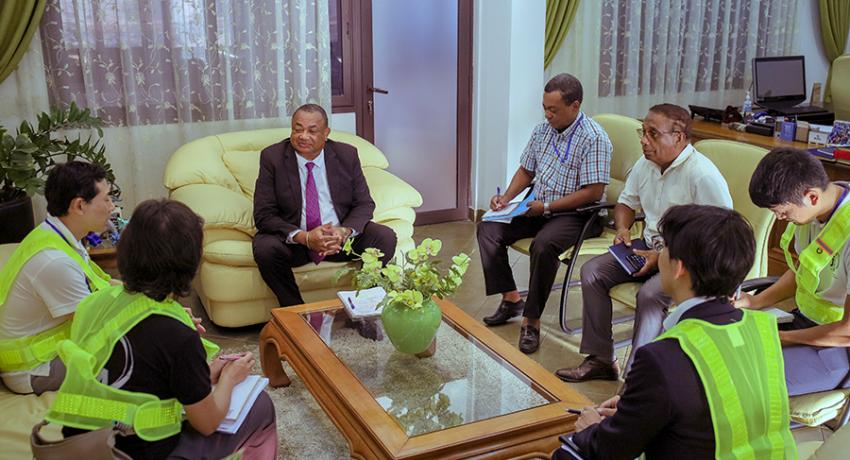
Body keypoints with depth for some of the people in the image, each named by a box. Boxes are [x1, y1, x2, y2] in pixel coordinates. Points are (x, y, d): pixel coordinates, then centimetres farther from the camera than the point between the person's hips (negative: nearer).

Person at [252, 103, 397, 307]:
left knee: (386, 238, -21)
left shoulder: (347, 155, -1)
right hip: (293, 239, -1)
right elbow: (264, 215, -11)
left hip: (339, 237, 2)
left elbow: (364, 204, 2)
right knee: (265, 248, -32)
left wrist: (345, 231, -21)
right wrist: (304, 237, -27)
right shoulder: (272, 157, -7)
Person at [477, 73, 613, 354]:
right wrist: (506, 197, 0)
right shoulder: (543, 130, 9)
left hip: (575, 214, -8)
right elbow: (526, 170, 18)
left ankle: (531, 320, -22)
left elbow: (593, 192, -19)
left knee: (543, 244, -36)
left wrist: (547, 206, -21)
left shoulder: (594, 138, -15)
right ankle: (511, 298, -3)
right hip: (537, 209, 8)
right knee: (488, 228, -8)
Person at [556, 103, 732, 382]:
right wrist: (623, 230, -2)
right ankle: (600, 359, 0)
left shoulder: (703, 175, -20)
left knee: (650, 294, -33)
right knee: (592, 271, -7)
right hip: (650, 247, 8)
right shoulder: (645, 164, 4)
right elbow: (626, 202, 22)